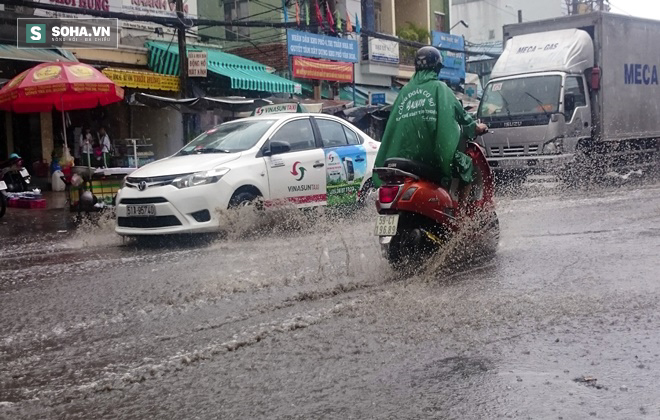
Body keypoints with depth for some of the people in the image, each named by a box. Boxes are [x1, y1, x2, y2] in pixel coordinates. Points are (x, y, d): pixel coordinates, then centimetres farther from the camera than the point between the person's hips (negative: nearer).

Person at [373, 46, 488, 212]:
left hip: (405, 154, 6)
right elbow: (459, 112, 1)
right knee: (467, 165, 10)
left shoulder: (405, 90, 15)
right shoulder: (439, 88, 1)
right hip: (434, 151, -6)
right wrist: (475, 127, 17)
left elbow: (394, 121, 16)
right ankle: (461, 211, -1)